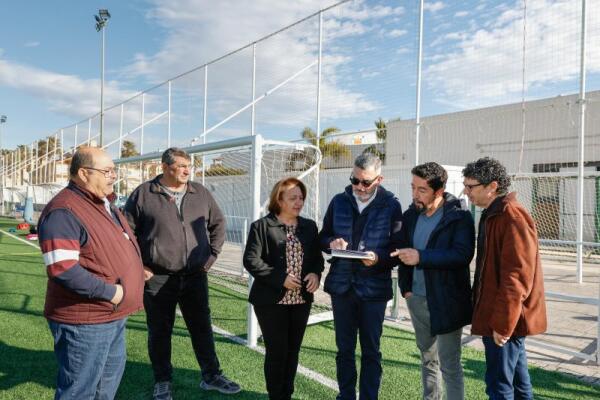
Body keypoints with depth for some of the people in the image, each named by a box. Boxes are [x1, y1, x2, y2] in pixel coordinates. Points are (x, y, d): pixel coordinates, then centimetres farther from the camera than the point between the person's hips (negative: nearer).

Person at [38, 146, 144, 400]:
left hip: (114, 315, 10)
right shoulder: (63, 212, -21)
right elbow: (62, 270, -29)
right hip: (84, 321, -10)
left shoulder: (104, 205, 11)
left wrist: (140, 271, 9)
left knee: (111, 373, 25)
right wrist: (109, 292, -23)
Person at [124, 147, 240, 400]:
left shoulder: (201, 194, 6)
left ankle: (211, 376, 27)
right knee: (160, 332, 11)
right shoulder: (144, 194, -4)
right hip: (158, 279, -2)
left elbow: (218, 224, 16)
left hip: (195, 277, 3)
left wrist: (212, 255, 7)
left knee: (202, 328, 12)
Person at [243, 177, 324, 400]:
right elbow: (251, 260, -12)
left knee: (293, 350, 14)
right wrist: (281, 279, -18)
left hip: (301, 299, 5)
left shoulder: (310, 226, 9)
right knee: (277, 351, 2)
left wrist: (316, 273, -9)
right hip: (272, 300, -5)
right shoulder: (261, 226, -7)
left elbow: (317, 257, 13)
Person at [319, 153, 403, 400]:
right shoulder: (339, 201, 4)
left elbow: (399, 248, -5)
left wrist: (379, 258, -23)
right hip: (341, 286, 3)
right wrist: (332, 242, -11)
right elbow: (323, 237, 11)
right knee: (344, 349, 15)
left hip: (374, 288, -3)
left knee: (371, 350, 11)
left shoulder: (391, 205, -4)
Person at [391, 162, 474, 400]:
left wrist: (421, 256, -28)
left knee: (449, 364, 2)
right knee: (427, 358, 19)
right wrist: (405, 286, 5)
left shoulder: (459, 216, -12)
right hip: (417, 299, 6)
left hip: (446, 301, -6)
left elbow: (463, 255, -23)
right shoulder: (412, 214, 6)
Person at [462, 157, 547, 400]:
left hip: (505, 320, -10)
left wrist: (502, 323, -21)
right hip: (500, 318, 10)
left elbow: (516, 276, -23)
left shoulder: (512, 217, -19)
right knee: (517, 380, 20)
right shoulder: (493, 214, 13)